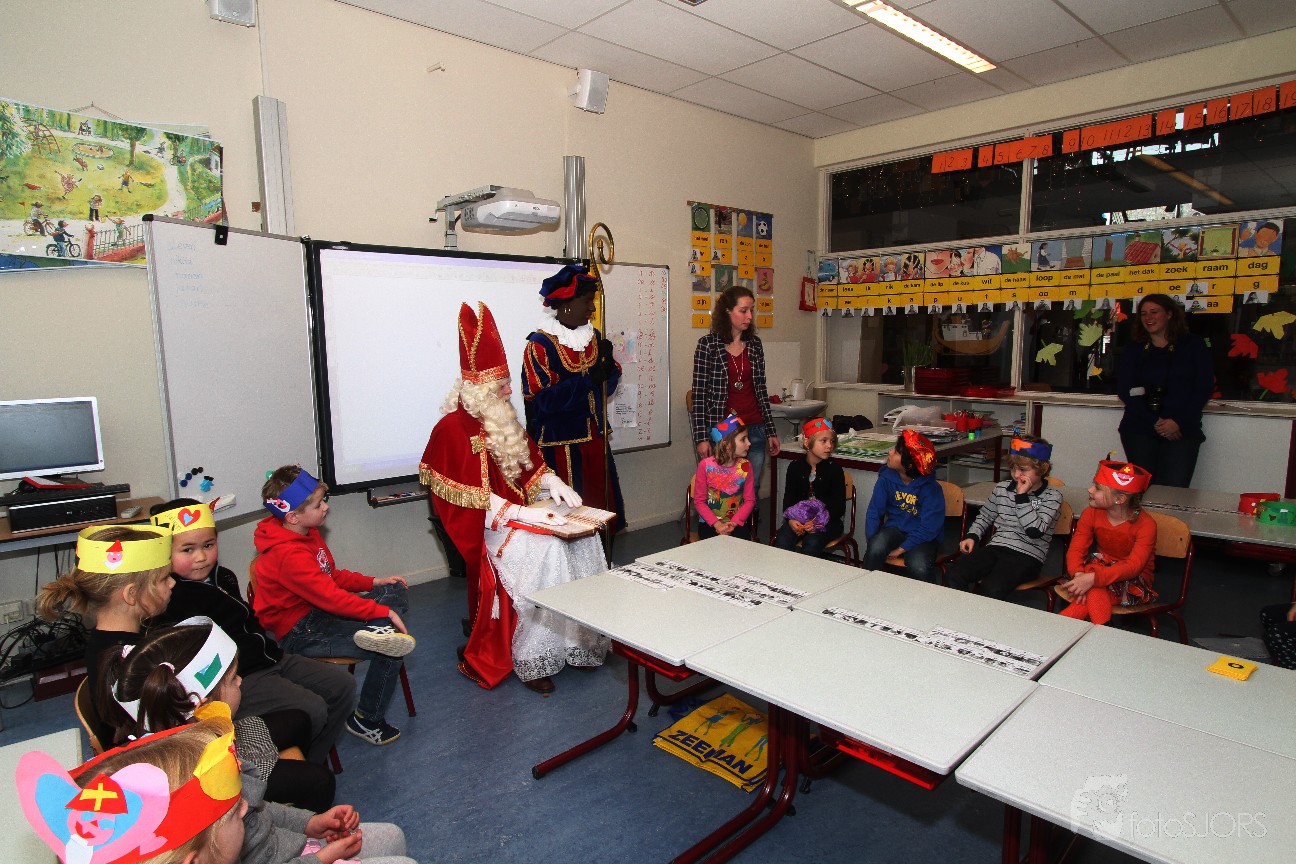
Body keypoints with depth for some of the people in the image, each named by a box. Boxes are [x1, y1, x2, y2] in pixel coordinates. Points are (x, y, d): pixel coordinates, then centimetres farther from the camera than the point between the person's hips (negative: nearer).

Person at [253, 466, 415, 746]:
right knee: (391, 652, -19)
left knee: (396, 591, 2)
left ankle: (380, 630, -28)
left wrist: (373, 582, 4)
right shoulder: (288, 555, -26)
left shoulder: (307, 533, 5)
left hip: (319, 610, 10)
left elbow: (332, 575, 16)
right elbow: (332, 597, -29)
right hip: (301, 632, -10)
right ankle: (366, 721, -1)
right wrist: (383, 612, -24)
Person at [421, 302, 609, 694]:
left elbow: (531, 463, 19)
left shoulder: (504, 419, 14)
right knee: (544, 550, -29)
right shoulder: (453, 428, -11)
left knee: (583, 540, -12)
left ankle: (575, 642, -3)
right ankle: (531, 660, -16)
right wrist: (520, 513, -26)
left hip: (520, 509, 8)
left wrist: (554, 483, -2)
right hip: (484, 525, -7)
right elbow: (470, 497, -18)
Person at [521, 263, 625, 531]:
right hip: (559, 445, -6)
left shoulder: (593, 337, 10)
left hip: (595, 439, 6)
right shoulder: (540, 344, -10)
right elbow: (542, 399, -18)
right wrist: (588, 380, -20)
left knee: (603, 508, 10)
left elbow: (607, 386, 11)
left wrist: (607, 365, -10)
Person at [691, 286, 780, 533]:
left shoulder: (755, 344, 9)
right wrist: (701, 438, -10)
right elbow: (699, 394, -5)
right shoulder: (708, 344, -5)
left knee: (751, 493, 8)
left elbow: (761, 390, 14)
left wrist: (771, 431, 12)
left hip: (754, 430, 4)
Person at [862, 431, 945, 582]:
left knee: (918, 567, -33)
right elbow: (874, 511, -4)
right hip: (895, 528, 3)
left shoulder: (931, 489, -16)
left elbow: (929, 528, -17)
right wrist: (871, 542, -18)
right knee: (875, 550, -29)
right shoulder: (886, 478, -6)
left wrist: (901, 549, -20)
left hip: (922, 536, -3)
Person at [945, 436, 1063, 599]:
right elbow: (985, 516, 28)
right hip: (995, 547, 5)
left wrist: (1022, 496, -12)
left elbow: (1035, 531, -13)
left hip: (1027, 556, -4)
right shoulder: (1002, 488, 13)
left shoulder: (1052, 497, 1)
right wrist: (972, 536, 10)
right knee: (953, 576, -22)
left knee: (991, 589, -33)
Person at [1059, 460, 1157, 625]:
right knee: (1093, 591, -34)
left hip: (1132, 581, -3)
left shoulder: (1146, 524, -19)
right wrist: (1079, 574, -34)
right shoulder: (1091, 514, -6)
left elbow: (1133, 566, -29)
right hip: (1099, 566, 3)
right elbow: (1076, 549, -11)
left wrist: (1092, 578, -44)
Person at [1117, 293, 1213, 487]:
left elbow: (1205, 387, 3)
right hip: (1138, 430, 1)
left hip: (1182, 431, -1)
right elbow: (1124, 390, 2)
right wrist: (1154, 422, -10)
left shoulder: (1193, 345, 10)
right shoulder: (1133, 349, 11)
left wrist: (1179, 422, -9)